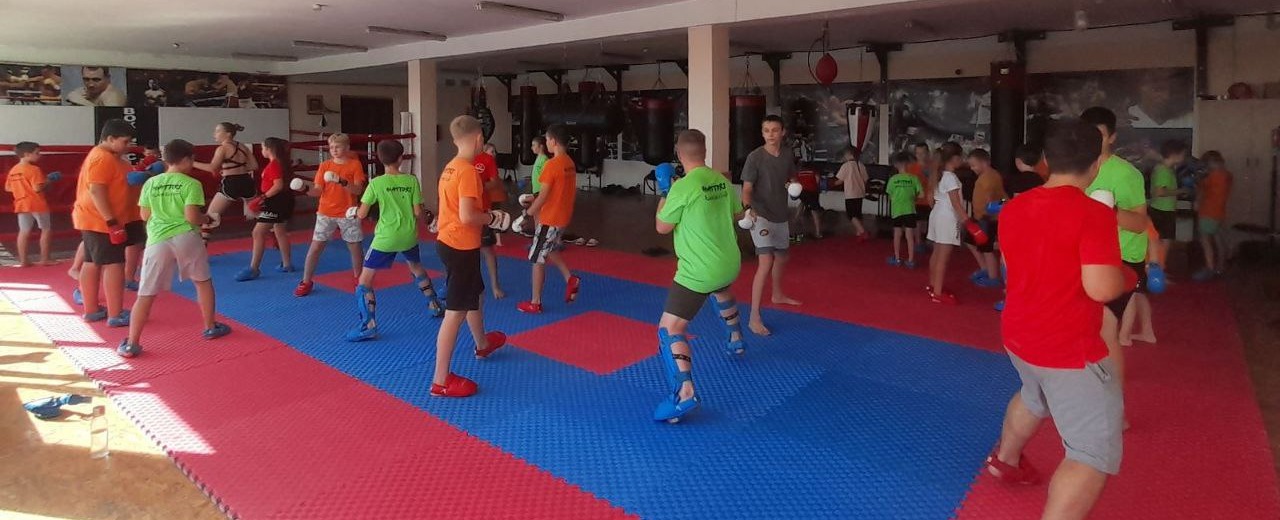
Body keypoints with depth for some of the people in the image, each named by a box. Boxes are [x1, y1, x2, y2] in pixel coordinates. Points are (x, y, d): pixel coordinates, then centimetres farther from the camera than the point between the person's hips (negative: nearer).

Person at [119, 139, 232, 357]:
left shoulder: (150, 183, 8)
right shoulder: (191, 184, -5)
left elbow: (145, 216, 12)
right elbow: (192, 217, -12)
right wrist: (206, 218, 8)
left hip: (158, 241, 3)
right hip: (186, 237, -2)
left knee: (146, 294, 4)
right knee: (203, 281, 20)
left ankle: (131, 344, 5)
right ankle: (210, 328, 28)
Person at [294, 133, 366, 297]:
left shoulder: (355, 164, -3)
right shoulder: (324, 166, 3)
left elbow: (358, 190, -13)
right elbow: (318, 191, -1)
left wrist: (342, 181, -28)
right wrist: (306, 188, -21)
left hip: (348, 214, -1)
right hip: (326, 213, 1)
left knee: (355, 247, 6)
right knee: (316, 246, -1)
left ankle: (358, 278, 28)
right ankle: (306, 282, 9)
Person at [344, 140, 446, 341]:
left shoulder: (376, 183, -10)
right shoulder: (412, 180, -3)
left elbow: (362, 214, -7)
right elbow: (417, 212, -2)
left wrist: (355, 211, 16)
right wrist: (423, 218, 21)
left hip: (385, 238, -4)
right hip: (408, 236, 4)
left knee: (364, 280, 4)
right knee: (417, 268, 32)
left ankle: (369, 327, -3)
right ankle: (435, 306, 40)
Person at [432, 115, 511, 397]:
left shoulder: (451, 167, 8)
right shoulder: (468, 171, -21)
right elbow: (467, 217, -27)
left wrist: (487, 214, 8)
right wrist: (491, 218, -10)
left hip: (449, 242, 10)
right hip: (461, 247, -10)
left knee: (475, 294, 29)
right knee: (456, 312, -4)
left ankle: (482, 344, 52)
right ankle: (441, 380, 3)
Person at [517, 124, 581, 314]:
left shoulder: (551, 164, -20)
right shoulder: (570, 164, 6)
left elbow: (543, 196, -21)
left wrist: (529, 212, -8)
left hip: (550, 219, -8)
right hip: (563, 217, 9)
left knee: (537, 260, 3)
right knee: (550, 250, 29)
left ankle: (535, 303, 11)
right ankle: (571, 279, 16)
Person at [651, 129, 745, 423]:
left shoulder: (683, 186, -19)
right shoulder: (722, 181, 3)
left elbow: (662, 228, -9)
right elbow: (736, 213, 19)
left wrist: (664, 194, 4)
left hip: (698, 271, -8)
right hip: (729, 263, 8)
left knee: (669, 329, -9)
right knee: (722, 291, 42)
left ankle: (683, 393, -24)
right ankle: (736, 341, 61)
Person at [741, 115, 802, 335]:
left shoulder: (788, 154, 2)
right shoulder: (755, 157, -15)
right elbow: (747, 189, -17)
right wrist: (748, 208, -37)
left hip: (781, 216, 7)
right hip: (761, 216, -7)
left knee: (781, 258, 24)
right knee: (766, 262, -20)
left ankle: (777, 294, 52)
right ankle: (754, 318, -17)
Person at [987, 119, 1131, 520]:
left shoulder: (1013, 208, 1)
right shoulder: (1093, 214, -21)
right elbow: (1101, 288, -26)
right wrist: (1128, 275, -5)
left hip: (1018, 335, 8)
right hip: (1069, 348, -8)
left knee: (1035, 395, 36)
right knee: (1095, 452, 0)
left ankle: (1004, 459, 56)